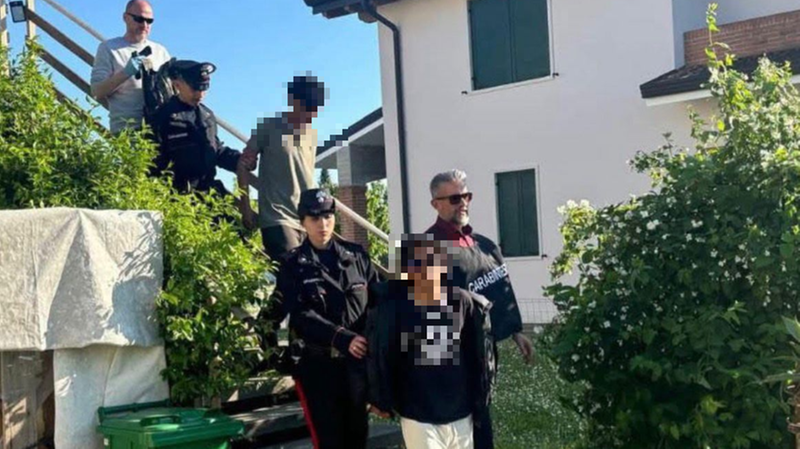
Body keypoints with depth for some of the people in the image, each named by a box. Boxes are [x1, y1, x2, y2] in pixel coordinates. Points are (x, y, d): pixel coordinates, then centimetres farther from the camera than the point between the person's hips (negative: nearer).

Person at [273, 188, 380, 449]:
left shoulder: (356, 255, 7)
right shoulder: (293, 265, -1)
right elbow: (301, 316, -11)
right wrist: (343, 338, -22)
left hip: (358, 359, 3)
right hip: (318, 362, -3)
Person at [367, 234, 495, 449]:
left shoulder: (464, 302, -9)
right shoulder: (392, 308, -15)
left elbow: (481, 354, 0)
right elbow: (380, 359, -5)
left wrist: (481, 397, 4)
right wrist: (381, 400, 2)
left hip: (460, 413, 3)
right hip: (417, 415, -3)